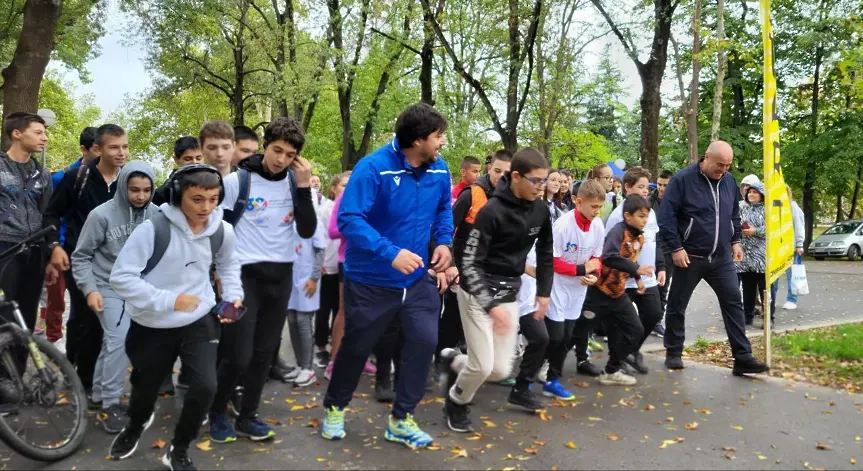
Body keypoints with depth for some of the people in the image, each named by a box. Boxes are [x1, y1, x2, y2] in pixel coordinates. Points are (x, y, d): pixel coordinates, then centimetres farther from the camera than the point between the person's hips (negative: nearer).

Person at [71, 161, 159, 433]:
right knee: (117, 340, -13)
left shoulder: (156, 214, -6)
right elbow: (81, 257, -6)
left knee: (111, 343, 15)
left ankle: (99, 394, 31)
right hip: (109, 287, -3)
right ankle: (110, 404, -2)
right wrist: (90, 289, -15)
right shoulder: (102, 215, -14)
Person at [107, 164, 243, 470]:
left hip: (199, 321, 2)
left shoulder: (223, 231, -7)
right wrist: (169, 300, -27)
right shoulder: (153, 228, -21)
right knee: (145, 387, 17)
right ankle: (136, 425, 56)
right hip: (152, 326, -2)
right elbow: (121, 277, -22)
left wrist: (233, 295, -1)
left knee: (205, 387, -12)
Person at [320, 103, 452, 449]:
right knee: (357, 346, 11)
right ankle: (334, 408, 38)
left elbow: (443, 208, 14)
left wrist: (444, 241, -3)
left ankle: (401, 420, 15)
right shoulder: (373, 168, -23)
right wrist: (390, 253, -37)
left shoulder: (439, 169, -4)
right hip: (371, 279, -4)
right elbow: (349, 219, -29)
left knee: (425, 340, -3)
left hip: (417, 278, 5)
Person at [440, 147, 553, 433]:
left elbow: (545, 252, 16)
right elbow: (469, 263, -20)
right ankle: (456, 403, 22)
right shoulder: (492, 211, -20)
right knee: (483, 366, -9)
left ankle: (454, 362, 32)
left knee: (500, 370, 2)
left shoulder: (540, 210, -1)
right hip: (478, 292, -6)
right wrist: (491, 305, -26)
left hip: (509, 294, 6)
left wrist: (544, 292, 12)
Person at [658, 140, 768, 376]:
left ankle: (743, 358, 7)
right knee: (677, 306, 5)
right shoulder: (683, 180, -12)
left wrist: (735, 241, 12)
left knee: (734, 303, 1)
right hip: (690, 257, -5)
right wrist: (676, 248, -17)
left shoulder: (729, 181, 7)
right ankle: (673, 353, 21)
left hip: (722, 258, 5)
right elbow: (666, 216, -14)